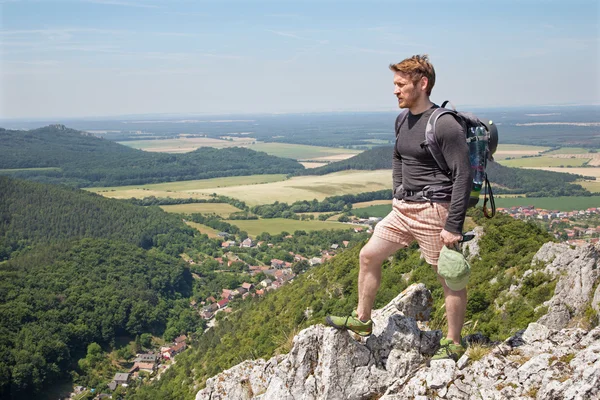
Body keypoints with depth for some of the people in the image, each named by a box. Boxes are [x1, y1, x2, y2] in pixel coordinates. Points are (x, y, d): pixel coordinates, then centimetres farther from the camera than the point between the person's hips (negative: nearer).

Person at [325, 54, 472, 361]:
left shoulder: (445, 125, -17)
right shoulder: (402, 121, 8)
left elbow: (463, 175, -18)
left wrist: (453, 226, -19)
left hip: (434, 211, -9)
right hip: (404, 209, 9)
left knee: (449, 278, 4)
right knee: (369, 255, 12)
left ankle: (453, 344, 19)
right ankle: (361, 319, 28)